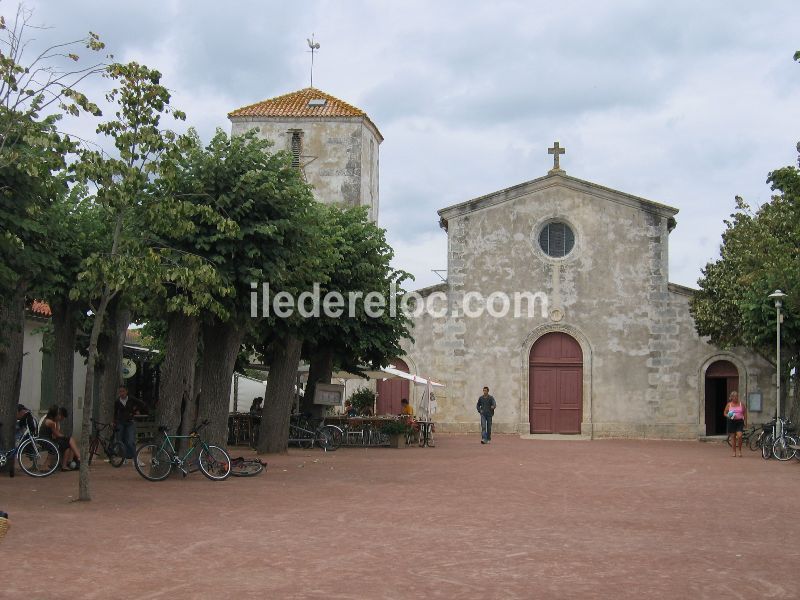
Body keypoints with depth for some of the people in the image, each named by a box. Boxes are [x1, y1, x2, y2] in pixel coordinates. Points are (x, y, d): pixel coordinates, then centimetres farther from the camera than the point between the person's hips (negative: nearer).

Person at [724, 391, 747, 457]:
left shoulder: (741, 404, 5)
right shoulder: (729, 404, 4)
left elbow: (745, 413, 10)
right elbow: (725, 413, 8)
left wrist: (745, 422, 4)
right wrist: (728, 416, -13)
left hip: (739, 422, -1)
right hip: (731, 422, 1)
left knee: (739, 436, -15)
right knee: (733, 437, 3)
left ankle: (740, 450, 3)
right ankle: (734, 452, 13)